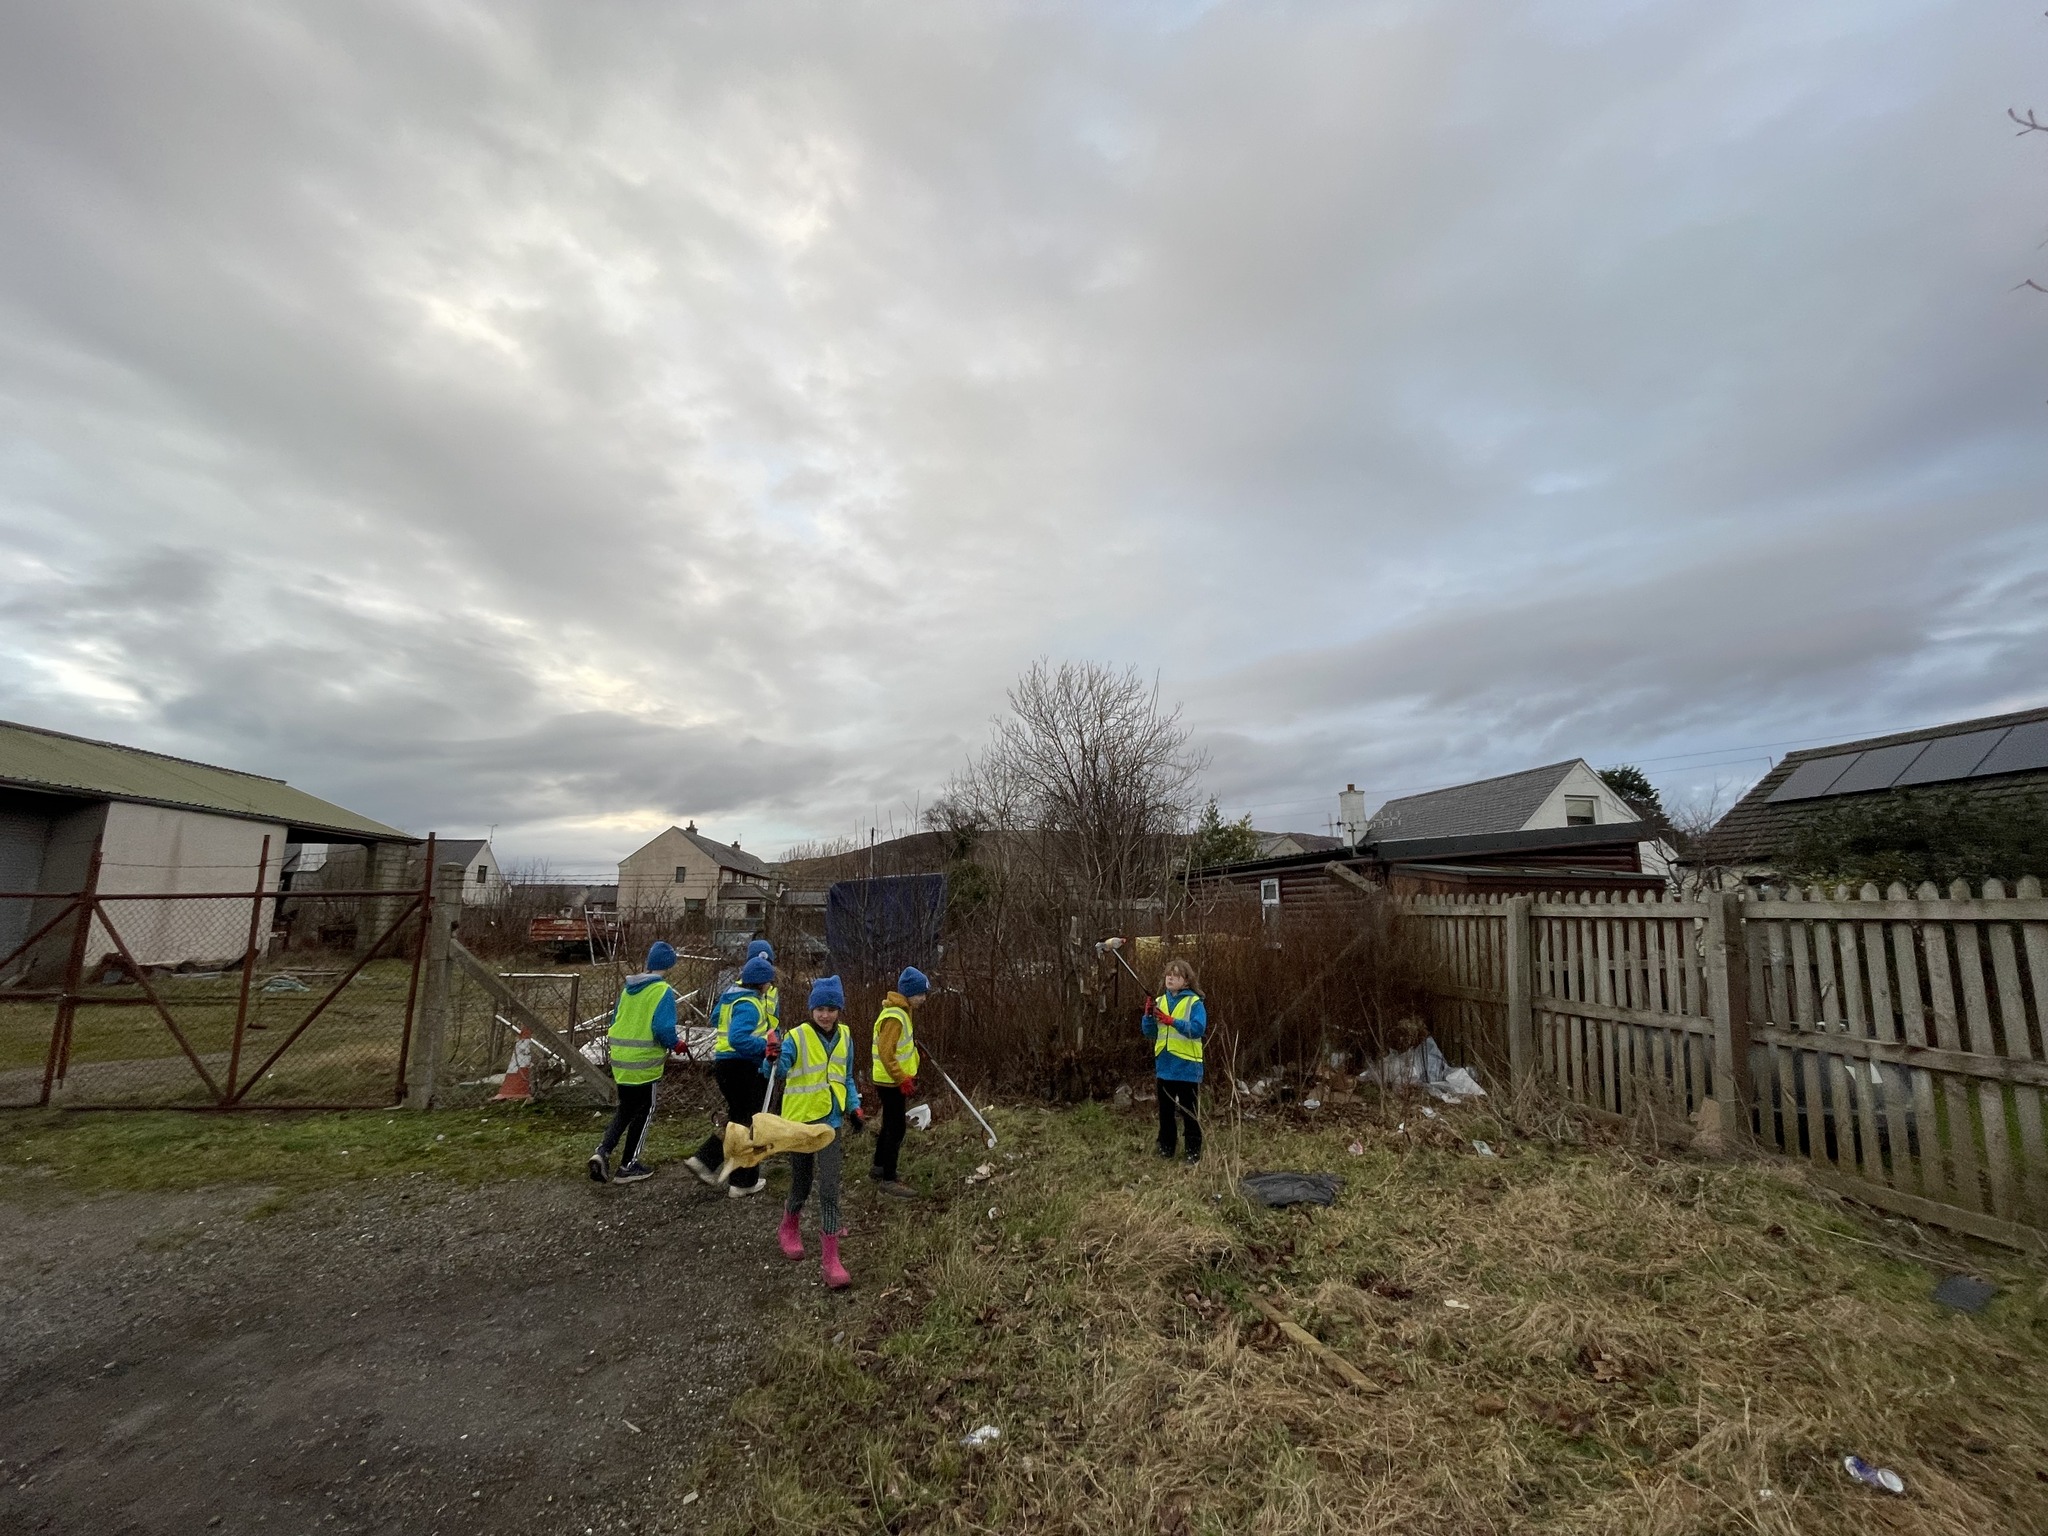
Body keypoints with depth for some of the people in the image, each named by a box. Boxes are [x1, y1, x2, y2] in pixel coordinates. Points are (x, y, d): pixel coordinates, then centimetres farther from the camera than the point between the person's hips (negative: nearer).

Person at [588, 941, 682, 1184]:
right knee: (644, 1111, 11)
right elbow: (663, 1029, -22)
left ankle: (603, 1151, 7)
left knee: (625, 1108, 22)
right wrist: (675, 1045, -3)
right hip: (644, 1062, -6)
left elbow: (615, 1021, 14)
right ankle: (628, 1166, 18)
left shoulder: (628, 988, 7)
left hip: (620, 1059, 6)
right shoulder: (663, 991, -15)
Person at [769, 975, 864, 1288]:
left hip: (830, 1121, 3)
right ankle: (788, 1229, 44)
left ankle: (831, 1259, 8)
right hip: (800, 1120, -3)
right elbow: (775, 1071, -31)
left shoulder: (844, 1038, -1)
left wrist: (854, 1108, 5)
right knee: (801, 1185, 13)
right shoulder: (797, 1037, -16)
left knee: (829, 1189, -3)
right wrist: (773, 1059, -51)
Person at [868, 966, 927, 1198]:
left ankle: (879, 1168, 35)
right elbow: (886, 1053, -27)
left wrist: (907, 1077, 20)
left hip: (894, 1081, 10)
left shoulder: (901, 1013, 9)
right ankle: (889, 1180, 6)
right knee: (896, 1128, -3)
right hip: (891, 1082, -10)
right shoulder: (894, 1017, -23)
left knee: (891, 1125, 20)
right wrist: (903, 1080, -25)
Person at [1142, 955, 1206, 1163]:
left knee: (1189, 1111, 5)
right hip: (1164, 1065, 5)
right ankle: (1166, 1146, 28)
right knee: (1165, 1110, 15)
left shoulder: (1194, 1002, -8)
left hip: (1187, 1066, -5)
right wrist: (1149, 1015, -12)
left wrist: (1171, 1021, -28)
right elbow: (1149, 1032, 8)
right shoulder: (1159, 1001, 7)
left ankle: (1194, 1151, 17)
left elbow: (1198, 1029, -21)